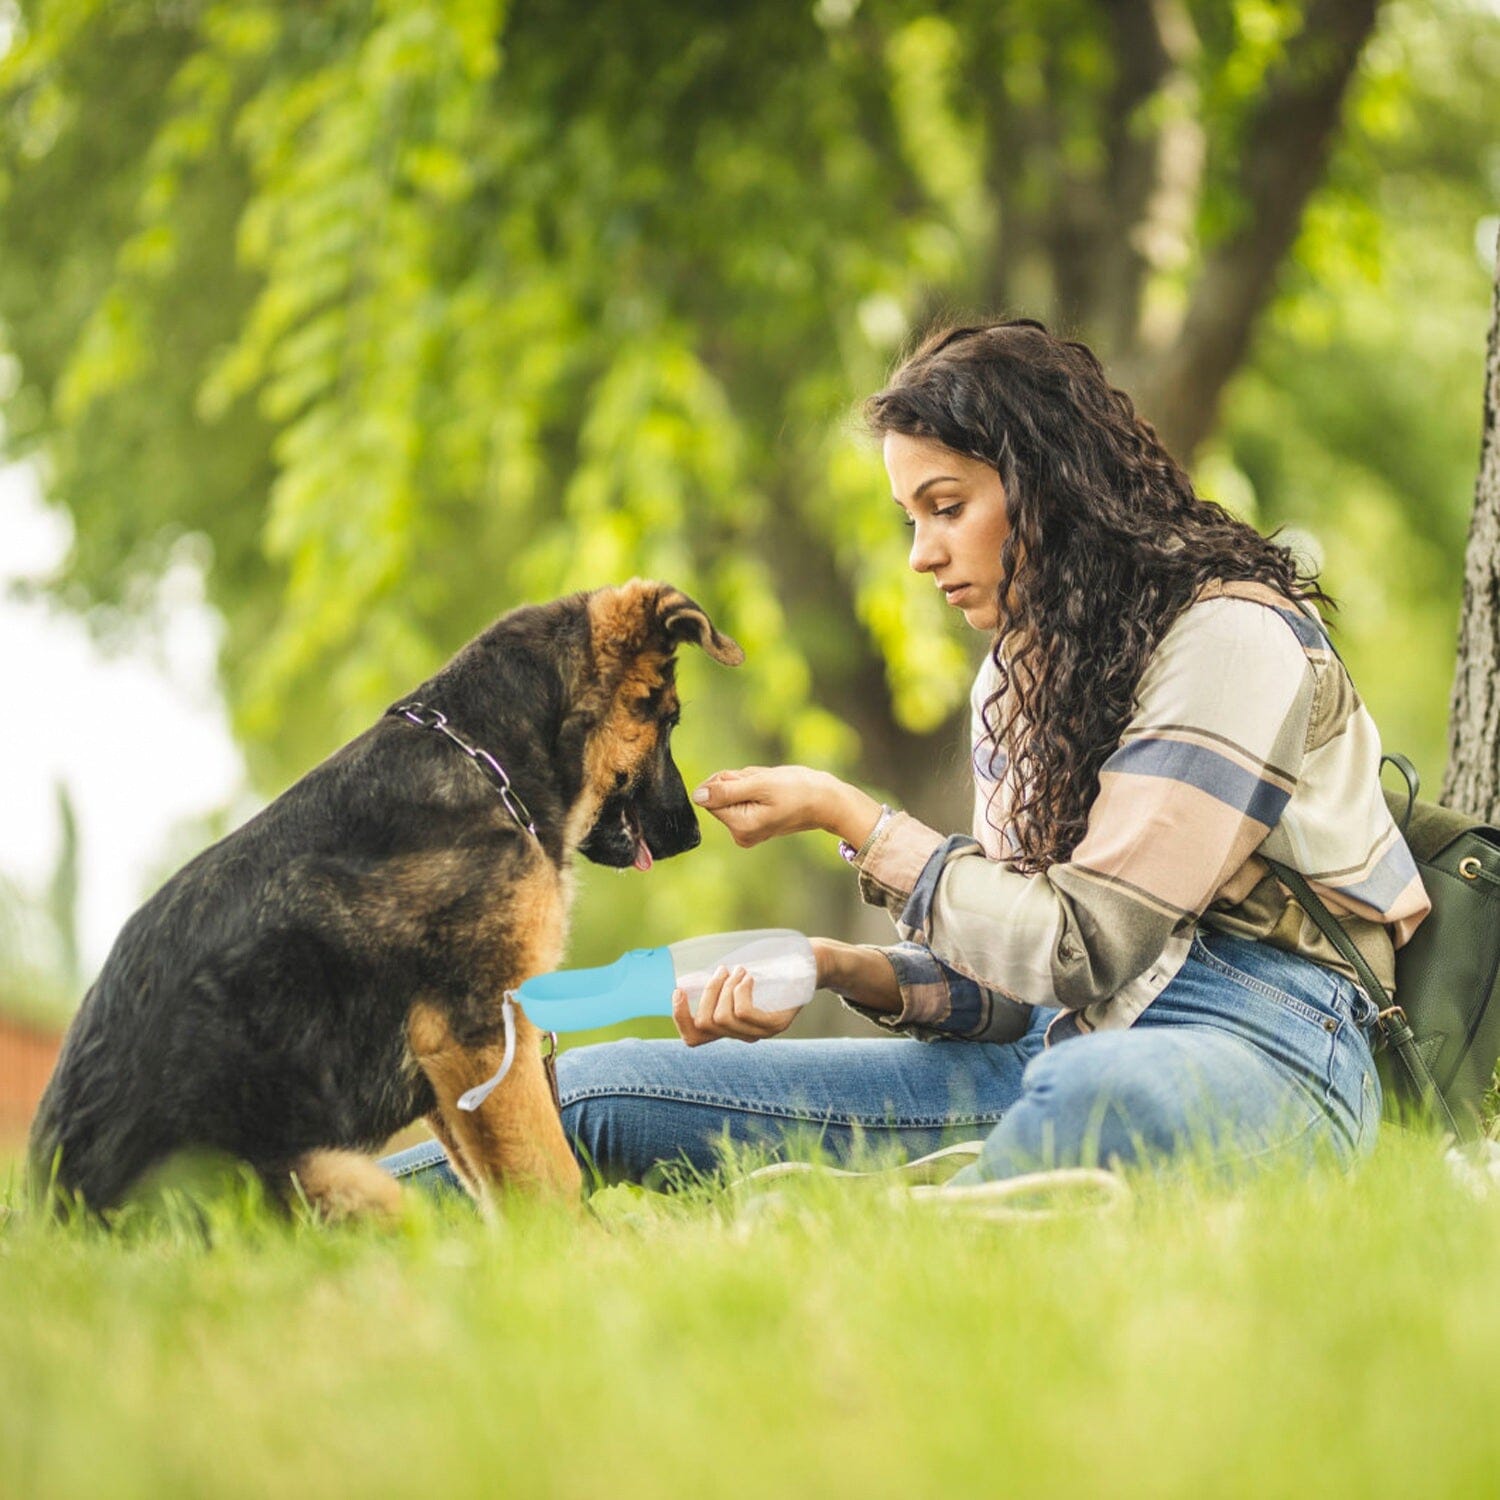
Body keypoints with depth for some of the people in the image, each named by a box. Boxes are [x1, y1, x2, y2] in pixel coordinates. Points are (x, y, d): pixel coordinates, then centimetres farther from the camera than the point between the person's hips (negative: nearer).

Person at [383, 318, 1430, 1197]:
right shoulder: (1017, 676, 19)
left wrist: (849, 819, -7)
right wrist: (840, 969, -1)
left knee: (1094, 1095, -47)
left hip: (1258, 1045, -7)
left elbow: (1082, 945, -13)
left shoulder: (1231, 636, -7)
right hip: (1058, 1053, 7)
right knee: (605, 1091, -5)